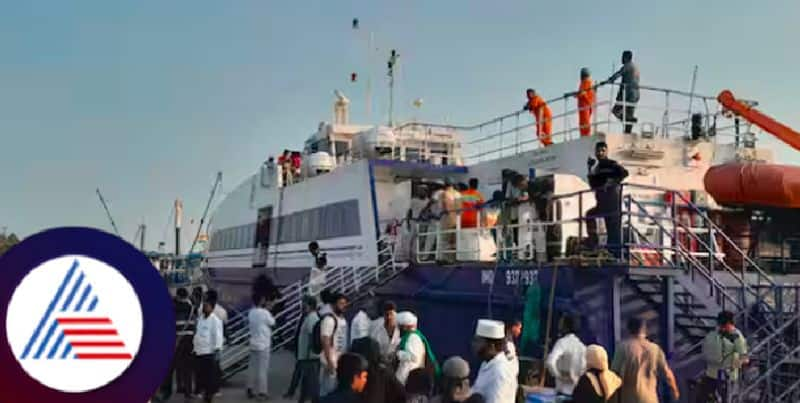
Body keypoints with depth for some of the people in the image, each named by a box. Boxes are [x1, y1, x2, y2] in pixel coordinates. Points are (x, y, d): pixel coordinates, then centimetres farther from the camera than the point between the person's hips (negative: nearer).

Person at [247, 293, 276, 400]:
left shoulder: (251, 312, 1)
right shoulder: (265, 312, -17)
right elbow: (272, 323, -3)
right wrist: (268, 311, 6)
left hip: (253, 344, 6)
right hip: (263, 344, -6)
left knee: (253, 367, 13)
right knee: (263, 369, 0)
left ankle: (251, 389, 18)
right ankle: (262, 391, 4)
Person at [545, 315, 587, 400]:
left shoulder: (562, 342, -11)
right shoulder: (581, 345, 9)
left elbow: (550, 362, -25)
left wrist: (559, 376, -13)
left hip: (564, 390, -6)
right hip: (578, 391, 6)